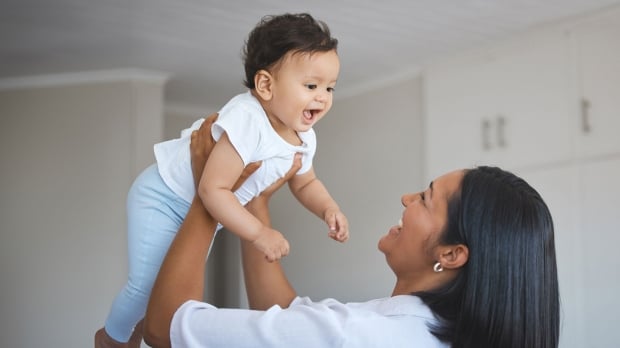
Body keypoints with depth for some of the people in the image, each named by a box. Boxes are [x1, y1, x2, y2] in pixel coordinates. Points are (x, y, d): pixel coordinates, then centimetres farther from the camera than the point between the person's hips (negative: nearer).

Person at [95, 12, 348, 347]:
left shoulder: (304, 138, -11)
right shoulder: (247, 120, -39)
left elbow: (305, 183, 8)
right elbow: (212, 189, -38)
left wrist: (328, 209, -11)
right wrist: (258, 232, -38)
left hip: (202, 211, 8)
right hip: (162, 197, -8)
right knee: (147, 284, -6)